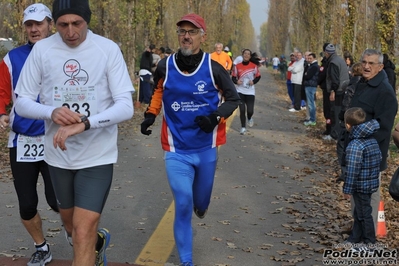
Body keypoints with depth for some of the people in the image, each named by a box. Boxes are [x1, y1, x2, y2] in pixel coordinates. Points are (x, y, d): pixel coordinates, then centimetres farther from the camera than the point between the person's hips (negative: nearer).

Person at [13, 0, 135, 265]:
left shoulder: (108, 49, -10)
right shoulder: (41, 50, -4)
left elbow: (125, 106, -14)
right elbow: (21, 102, 0)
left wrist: (84, 124, -30)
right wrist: (52, 112, -21)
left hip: (97, 155, -3)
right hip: (59, 154, 4)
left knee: (83, 231, -10)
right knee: (70, 222, 23)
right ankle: (98, 240, 54)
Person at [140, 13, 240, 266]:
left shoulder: (213, 68, -10)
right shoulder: (165, 66, -5)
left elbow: (233, 98, 1)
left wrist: (216, 116, -17)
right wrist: (151, 114, 5)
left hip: (207, 148, 1)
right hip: (177, 150, 0)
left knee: (200, 202, 18)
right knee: (183, 206, -9)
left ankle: (200, 204, 57)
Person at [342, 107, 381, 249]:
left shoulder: (354, 146, -25)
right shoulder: (372, 140, 3)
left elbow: (352, 170, -24)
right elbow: (379, 158, 12)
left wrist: (347, 189, -15)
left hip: (360, 186, -9)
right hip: (372, 183, 9)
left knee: (364, 213, 6)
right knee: (359, 211, 21)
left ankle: (369, 242, 18)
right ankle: (355, 237, 34)